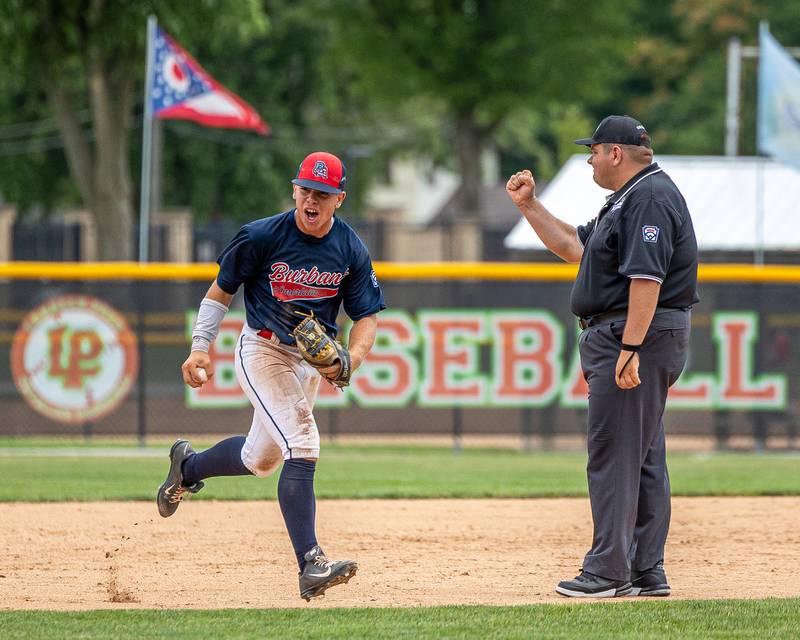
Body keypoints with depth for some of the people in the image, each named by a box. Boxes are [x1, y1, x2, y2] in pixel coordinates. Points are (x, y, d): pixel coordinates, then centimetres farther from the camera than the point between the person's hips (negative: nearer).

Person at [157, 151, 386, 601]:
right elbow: (222, 290, -2)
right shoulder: (262, 237, -14)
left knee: (261, 458, 17)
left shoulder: (352, 251, -5)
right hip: (264, 350, -5)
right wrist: (201, 347, -8)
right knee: (302, 445, -22)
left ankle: (188, 466, 48)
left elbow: (367, 315, -2)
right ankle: (311, 564, -27)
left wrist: (352, 358, -21)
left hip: (312, 359, 5)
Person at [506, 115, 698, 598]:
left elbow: (646, 278, -24)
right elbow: (573, 247, 27)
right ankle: (647, 572, 14)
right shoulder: (629, 199, 20)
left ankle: (609, 571, -11)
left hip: (637, 337, -11)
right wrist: (529, 205, 20)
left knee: (614, 453, -10)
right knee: (644, 457, 11)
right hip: (625, 340, 11)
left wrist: (630, 350, -29)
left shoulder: (651, 197, -15)